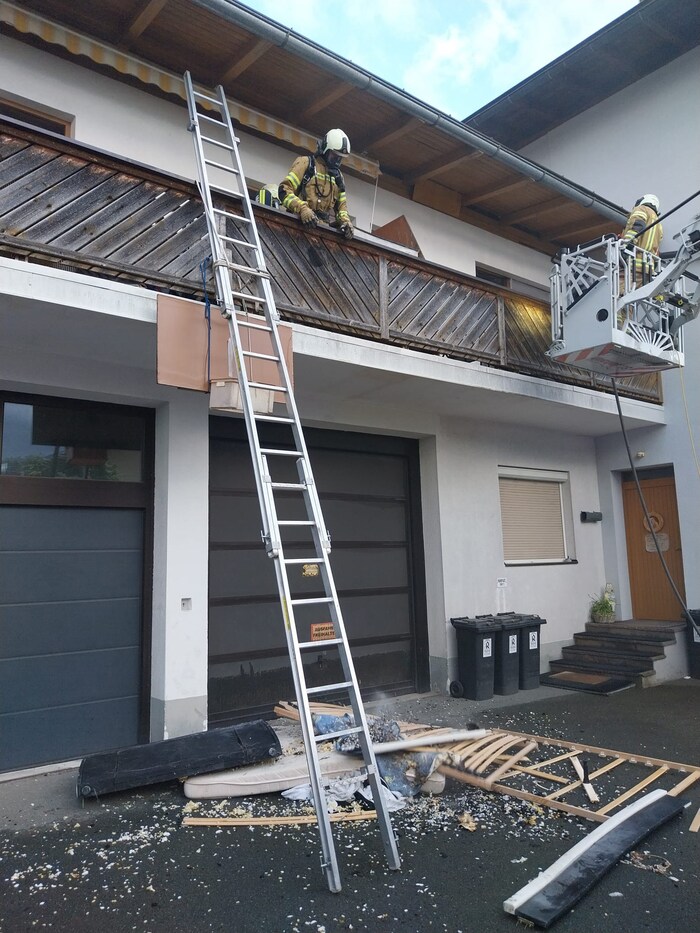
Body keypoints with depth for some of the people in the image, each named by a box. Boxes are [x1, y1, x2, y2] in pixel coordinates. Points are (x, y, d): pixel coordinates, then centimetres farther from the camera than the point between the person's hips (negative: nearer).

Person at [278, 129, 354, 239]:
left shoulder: (338, 175, 25)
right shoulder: (306, 163, 6)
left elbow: (341, 204, 27)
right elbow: (284, 190, -5)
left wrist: (345, 220, 2)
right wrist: (303, 208, -23)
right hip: (302, 222, -5)